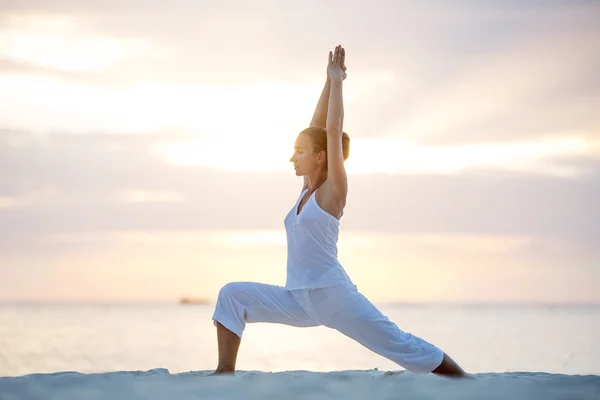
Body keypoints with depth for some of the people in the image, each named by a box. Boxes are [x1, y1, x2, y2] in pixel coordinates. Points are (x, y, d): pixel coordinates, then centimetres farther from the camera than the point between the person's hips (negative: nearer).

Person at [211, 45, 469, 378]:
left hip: (334, 296, -7)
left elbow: (333, 129, -10)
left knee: (401, 346, -5)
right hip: (298, 300, 7)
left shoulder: (333, 188, -5)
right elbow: (317, 126, 15)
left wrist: (338, 81, -2)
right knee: (232, 295, -5)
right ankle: (225, 371, -9)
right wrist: (329, 82, 16)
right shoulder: (309, 187, 14)